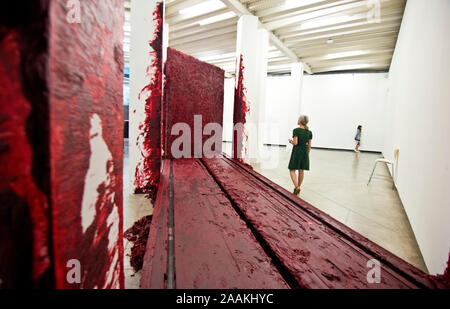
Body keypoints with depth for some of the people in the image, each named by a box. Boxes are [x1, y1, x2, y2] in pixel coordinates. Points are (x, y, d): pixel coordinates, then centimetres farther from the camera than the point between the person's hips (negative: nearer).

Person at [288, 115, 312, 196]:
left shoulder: (296, 130, -13)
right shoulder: (309, 132, 4)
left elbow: (295, 143, -19)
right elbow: (309, 146, 6)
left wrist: (291, 141, 3)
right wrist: (307, 154, 15)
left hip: (297, 151, -5)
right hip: (305, 152, 5)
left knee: (292, 170, 4)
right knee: (301, 170, 13)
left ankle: (296, 186, -12)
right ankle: (298, 187, 23)